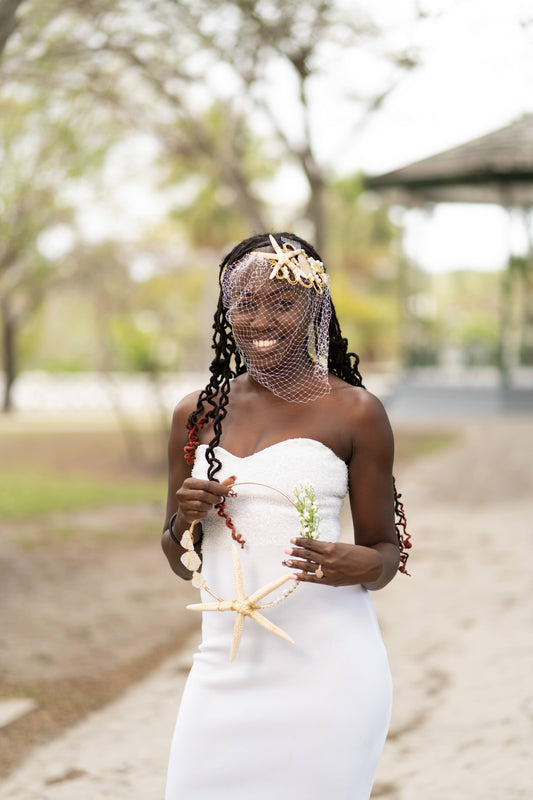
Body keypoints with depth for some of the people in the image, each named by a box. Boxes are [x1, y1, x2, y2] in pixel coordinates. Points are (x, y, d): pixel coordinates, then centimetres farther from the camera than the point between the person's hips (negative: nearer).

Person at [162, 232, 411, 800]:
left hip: (324, 666, -3)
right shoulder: (197, 415, 9)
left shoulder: (354, 413, -2)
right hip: (226, 664, 4)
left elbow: (386, 549, 5)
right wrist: (185, 519, -5)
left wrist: (360, 566, -17)